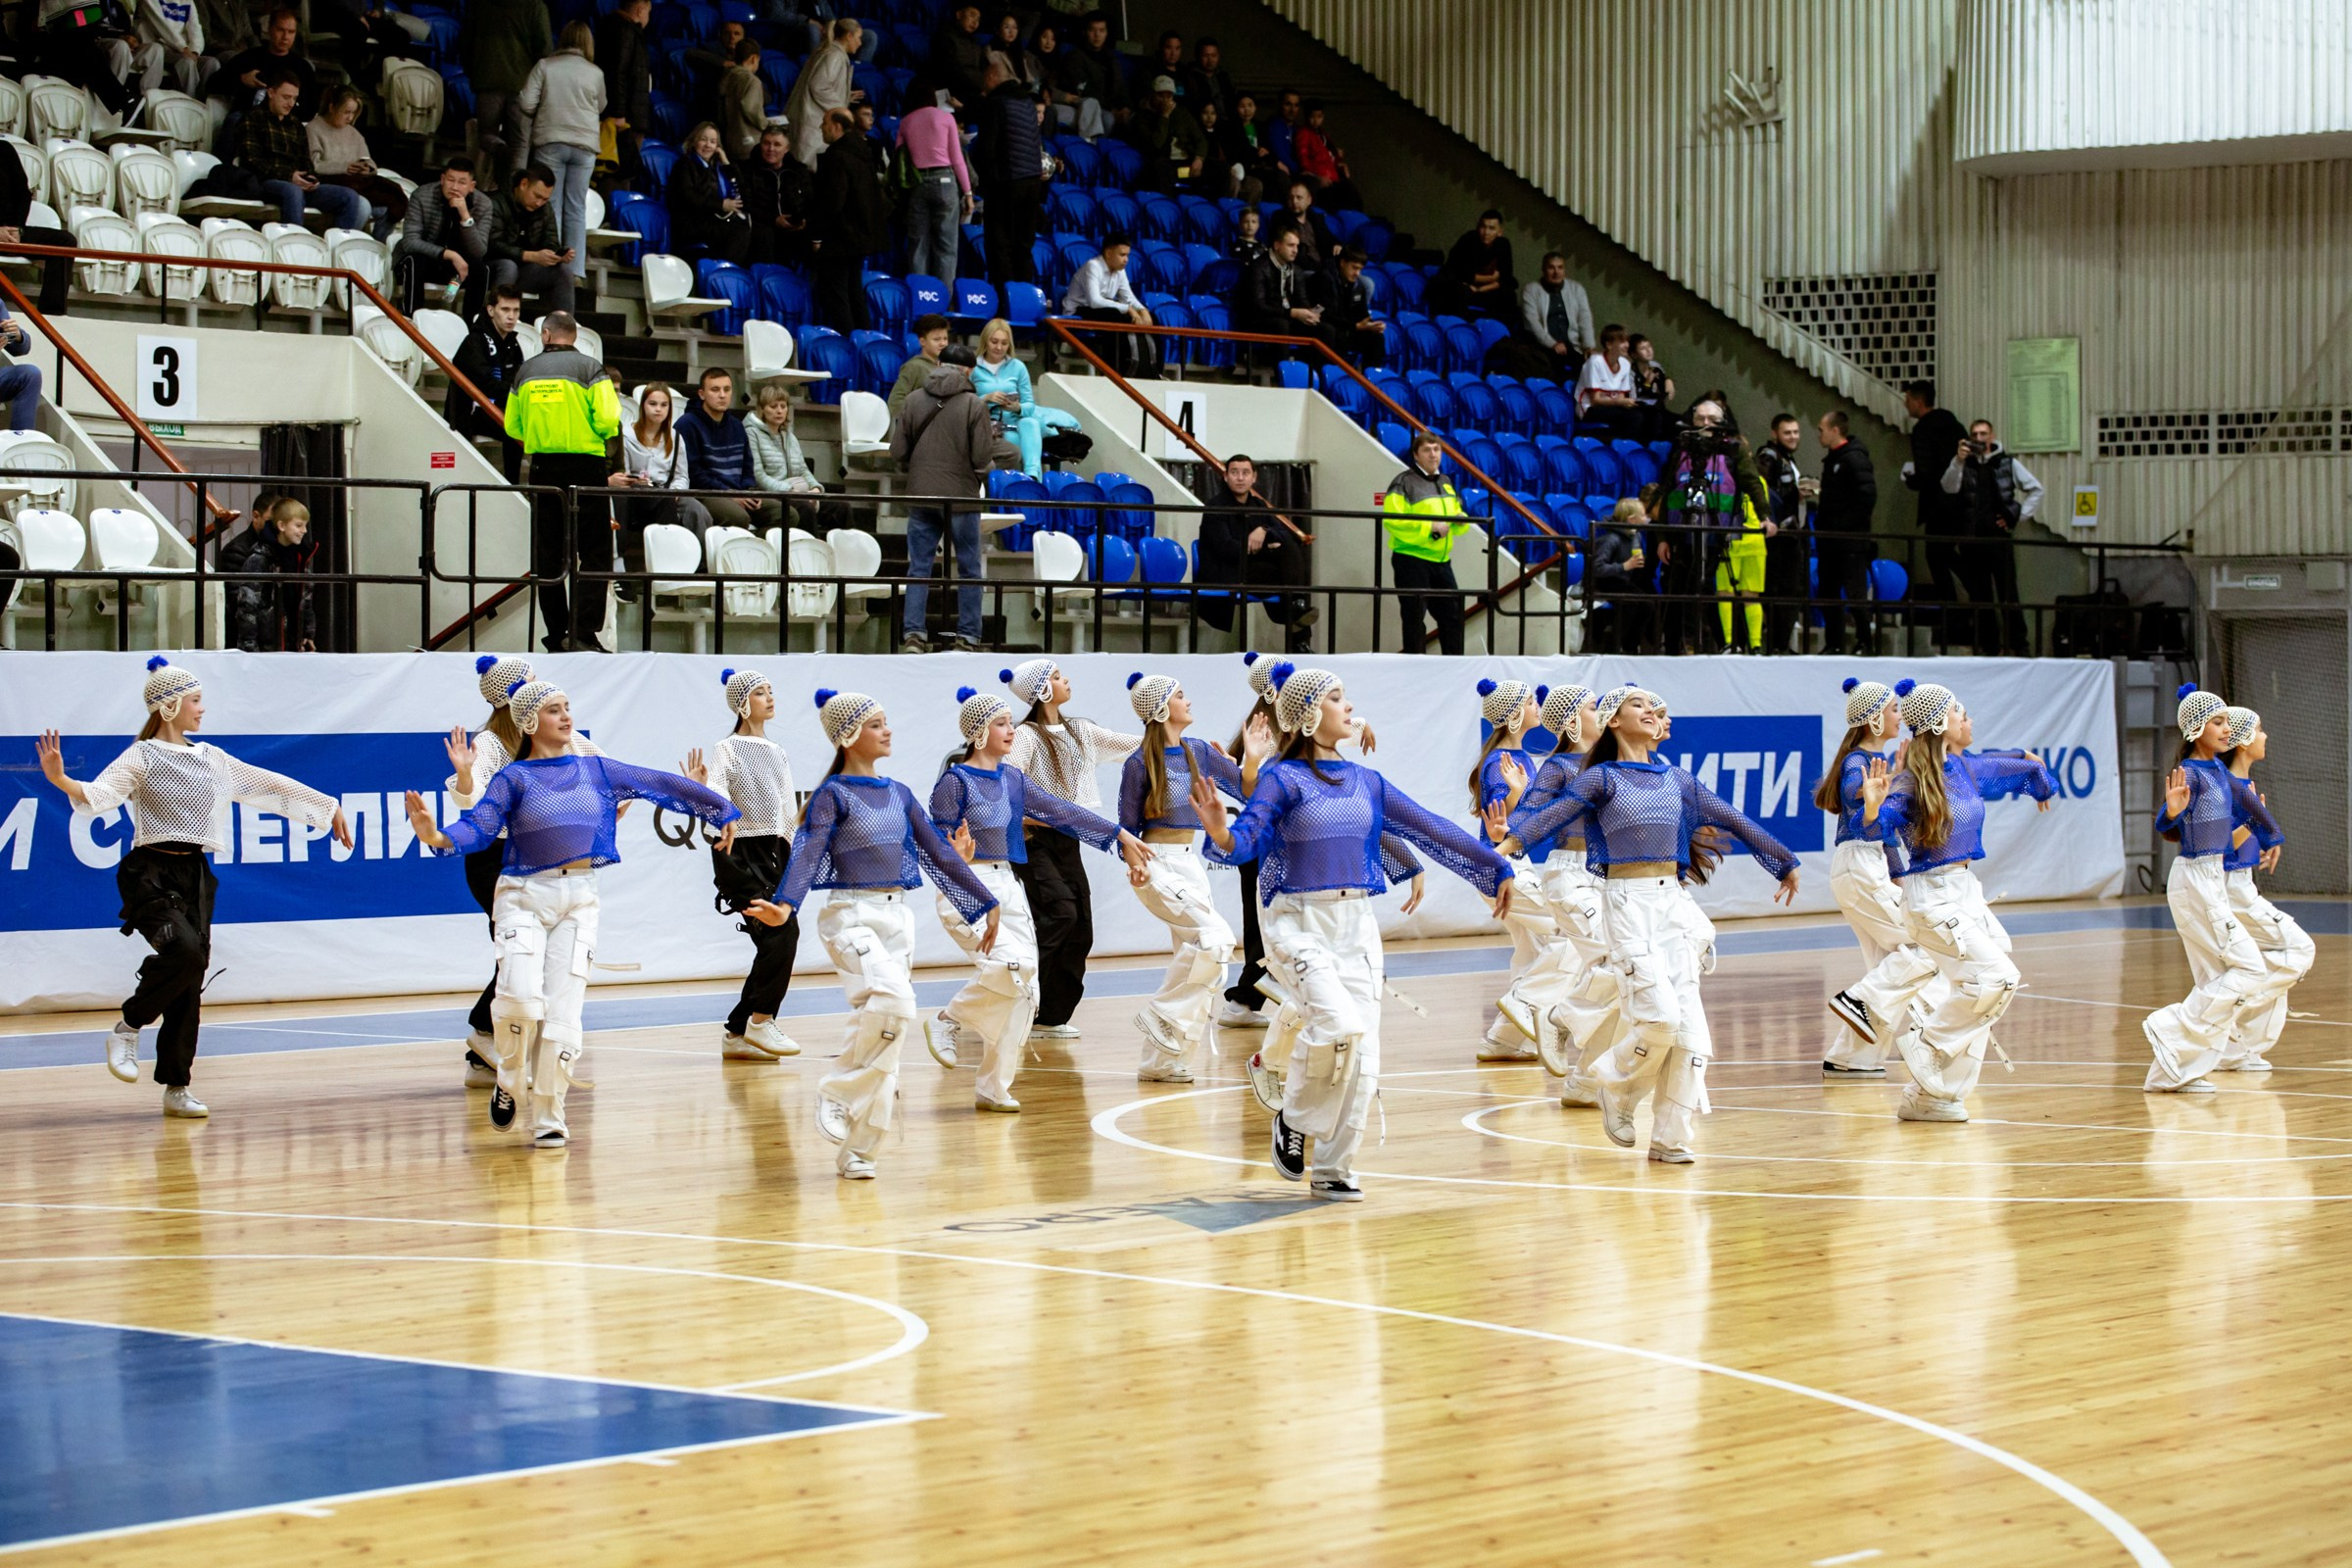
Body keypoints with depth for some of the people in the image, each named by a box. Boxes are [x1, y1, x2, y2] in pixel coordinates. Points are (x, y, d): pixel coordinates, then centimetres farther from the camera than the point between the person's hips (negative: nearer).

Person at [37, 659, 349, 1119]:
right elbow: (99, 795, -20)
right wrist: (61, 780, -40)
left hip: (195, 875, 6)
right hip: (151, 873, -6)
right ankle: (127, 1028, -7)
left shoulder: (211, 760, 14)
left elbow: (269, 784, 22)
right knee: (184, 950, -28)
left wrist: (328, 807, 27)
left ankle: (176, 1087, 7)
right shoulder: (142, 758, -4)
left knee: (191, 979, 1)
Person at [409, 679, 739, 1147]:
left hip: (578, 899, 3)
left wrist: (720, 810, 11)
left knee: (563, 1011, -3)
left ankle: (548, 1117, 8)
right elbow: (478, 827, -13)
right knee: (522, 997, -21)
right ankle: (510, 1081, 7)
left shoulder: (595, 771, 9)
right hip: (524, 896, -3)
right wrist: (438, 837, -34)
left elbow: (659, 785, 12)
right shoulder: (513, 778, -1)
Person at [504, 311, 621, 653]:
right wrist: (600, 433, 8)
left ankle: (557, 637, 9)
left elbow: (512, 426, 10)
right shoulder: (589, 368, -5)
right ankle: (584, 631, -14)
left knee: (548, 556, 9)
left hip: (542, 468, 3)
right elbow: (607, 421, -13)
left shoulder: (526, 371, 7)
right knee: (595, 553, -1)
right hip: (586, 466, -3)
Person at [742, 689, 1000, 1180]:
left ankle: (857, 1149, 8)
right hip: (852, 917, -6)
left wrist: (985, 904, 19)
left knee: (885, 1031, 3)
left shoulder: (898, 794, 13)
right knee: (894, 1000, -30)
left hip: (898, 917, 6)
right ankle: (837, 1090, -12)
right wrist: (785, 905, -34)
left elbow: (940, 854, 18)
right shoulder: (833, 795, -5)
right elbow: (808, 854, -18)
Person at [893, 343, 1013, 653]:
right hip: (962, 498, -2)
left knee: (919, 567, 8)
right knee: (968, 569, 9)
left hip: (921, 496, 2)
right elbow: (982, 458, -12)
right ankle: (967, 638, 10)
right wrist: (993, 437, 9)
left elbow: (897, 451, 0)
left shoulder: (913, 400, -1)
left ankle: (913, 635, 0)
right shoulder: (975, 406, -9)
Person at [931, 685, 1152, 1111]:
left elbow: (1061, 812, 11)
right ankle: (949, 1023, -2)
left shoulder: (1012, 779, 12)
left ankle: (993, 1088, 11)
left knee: (1024, 991, 2)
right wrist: (955, 857, -32)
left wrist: (1120, 837, 8)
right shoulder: (955, 782, -8)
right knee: (1009, 966, -27)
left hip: (1008, 888, 7)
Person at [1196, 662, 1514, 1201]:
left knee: (1363, 1053, 0)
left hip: (1357, 924, 6)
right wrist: (1220, 833, -41)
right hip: (1298, 924, -6)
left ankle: (1333, 1167, 11)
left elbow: (1430, 829, 14)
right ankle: (1294, 1118, 1)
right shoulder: (1282, 779, -6)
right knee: (1340, 1025, -24)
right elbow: (1246, 840, -18)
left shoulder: (1365, 782, 10)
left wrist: (1496, 869, 14)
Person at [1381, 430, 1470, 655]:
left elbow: (1456, 513, 26)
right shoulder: (1404, 484, -9)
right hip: (1412, 560, -7)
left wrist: (1461, 519, 1)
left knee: (1452, 615, 9)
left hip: (1441, 560, 7)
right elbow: (1392, 521, -20)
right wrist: (1430, 526, -22)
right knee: (1415, 618, -3)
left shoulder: (1445, 483, 17)